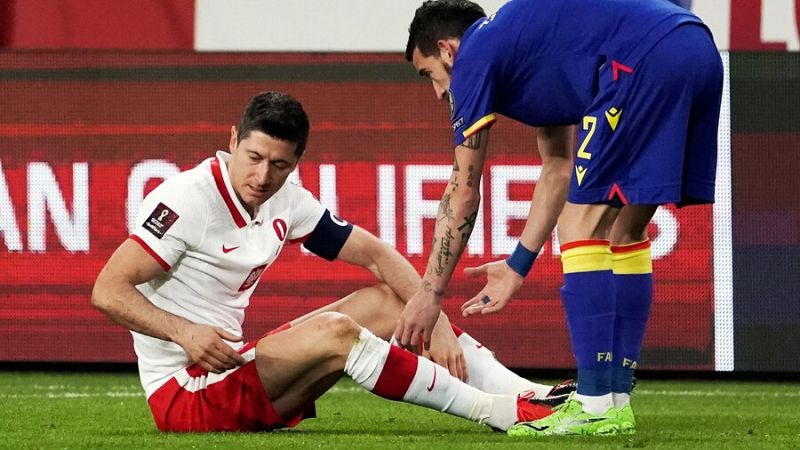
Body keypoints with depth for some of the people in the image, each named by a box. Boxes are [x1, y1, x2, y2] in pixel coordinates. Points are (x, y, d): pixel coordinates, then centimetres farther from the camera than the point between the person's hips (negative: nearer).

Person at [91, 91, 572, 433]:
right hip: (182, 394, -9)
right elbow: (108, 291, -22)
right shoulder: (188, 198, -18)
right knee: (334, 331, -27)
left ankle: (525, 392, -4)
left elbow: (376, 253, 8)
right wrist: (184, 331, -36)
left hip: (233, 368, 9)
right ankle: (498, 411, -22)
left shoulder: (287, 202, 4)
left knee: (384, 301, 4)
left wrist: (437, 323, -6)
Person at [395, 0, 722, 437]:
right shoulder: (524, 43, 33)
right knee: (625, 230, 17)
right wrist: (517, 266, 39)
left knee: (581, 227, -1)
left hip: (648, 62, -9)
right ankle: (616, 399, 18)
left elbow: (463, 190, 10)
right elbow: (559, 171, 37)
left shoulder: (475, 56, 10)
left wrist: (430, 292, 16)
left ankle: (596, 406, -3)